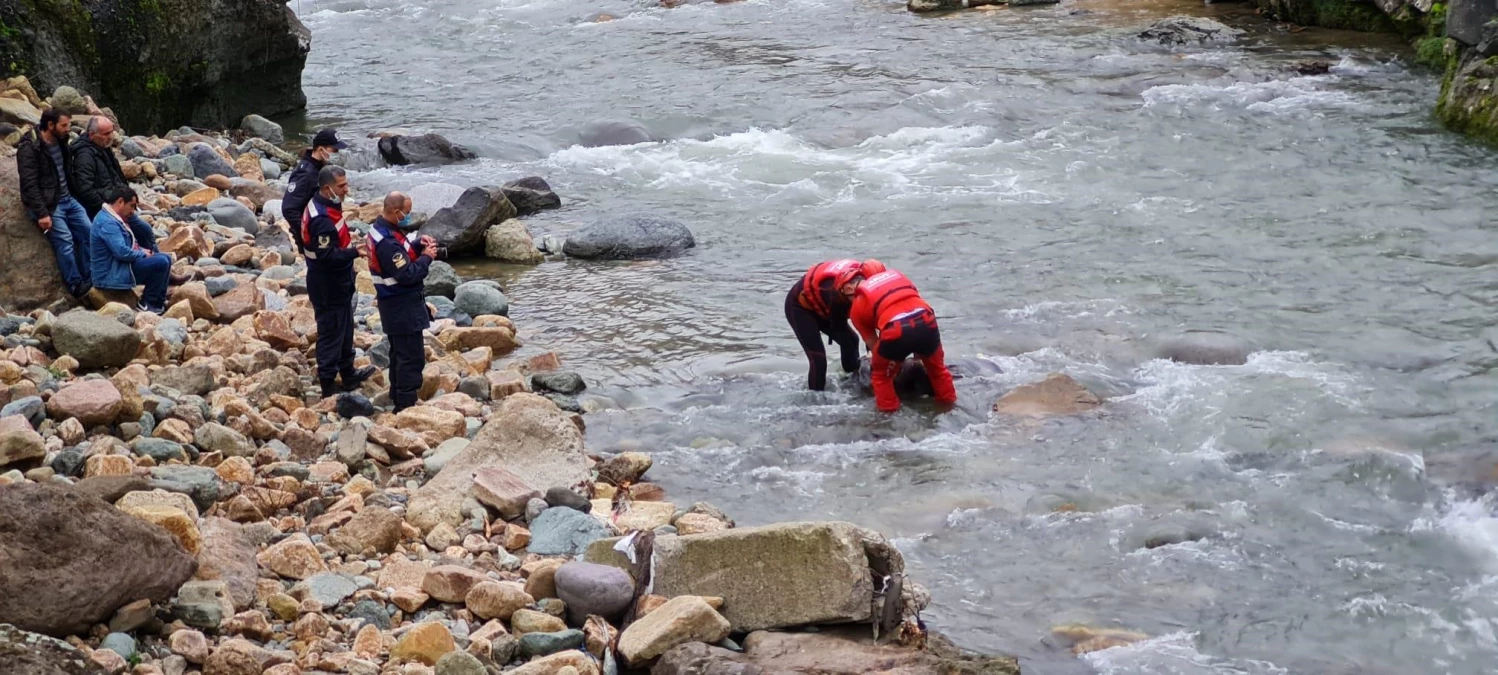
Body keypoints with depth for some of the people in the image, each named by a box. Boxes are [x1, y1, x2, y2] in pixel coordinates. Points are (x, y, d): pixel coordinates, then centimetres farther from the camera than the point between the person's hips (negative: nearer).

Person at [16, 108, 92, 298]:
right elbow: (29, 185, -21)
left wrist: (73, 196, 15)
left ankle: (88, 280, 6)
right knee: (65, 240, -19)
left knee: (87, 233, -2)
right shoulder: (29, 148, -17)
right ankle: (76, 286, -15)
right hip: (48, 204, -8)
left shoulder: (61, 142, 7)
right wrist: (42, 213, -25)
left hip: (67, 199, 8)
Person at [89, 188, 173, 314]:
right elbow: (122, 252, -29)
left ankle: (160, 301, 12)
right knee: (161, 263, -20)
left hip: (120, 266, 11)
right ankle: (148, 303, -8)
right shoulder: (107, 223, -22)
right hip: (112, 276, -11)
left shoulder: (114, 218, 13)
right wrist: (143, 254, -15)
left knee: (165, 259, 14)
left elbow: (146, 231, 16)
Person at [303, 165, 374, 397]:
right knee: (331, 333, 0)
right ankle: (328, 384, 10)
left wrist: (348, 241, 9)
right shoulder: (322, 220, -28)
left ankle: (348, 374, 38)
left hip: (337, 284, 11)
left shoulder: (324, 206, 5)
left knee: (344, 330, 23)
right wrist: (355, 252, -29)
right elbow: (327, 256, -30)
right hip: (328, 288, -11)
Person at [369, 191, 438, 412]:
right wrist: (426, 257, -13)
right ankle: (406, 405, -1)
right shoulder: (387, 242, -27)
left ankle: (398, 395, 31)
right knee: (412, 356, -5)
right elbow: (407, 274, -27)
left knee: (399, 352, 20)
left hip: (396, 304, 10)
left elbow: (401, 254, 16)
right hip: (402, 306, -10)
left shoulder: (382, 229, 5)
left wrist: (418, 245, 0)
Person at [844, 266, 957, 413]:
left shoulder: (858, 306, 20)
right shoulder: (894, 275, 30)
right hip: (926, 322, 4)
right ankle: (948, 400, 43)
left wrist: (894, 360, 41)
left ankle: (888, 409, 27)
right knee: (936, 366, 33)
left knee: (880, 373, 26)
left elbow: (872, 342, 25)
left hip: (896, 331, -4)